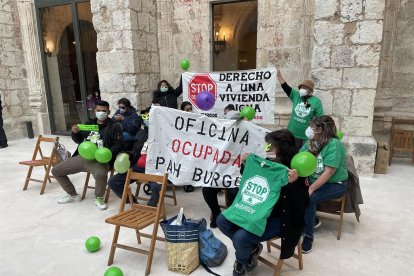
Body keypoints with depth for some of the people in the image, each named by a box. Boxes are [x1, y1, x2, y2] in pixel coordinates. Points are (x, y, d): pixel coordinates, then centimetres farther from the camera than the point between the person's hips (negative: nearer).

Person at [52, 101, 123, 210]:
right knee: (56, 171, 6)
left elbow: (118, 145, -6)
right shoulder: (88, 124, 19)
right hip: (81, 156, 6)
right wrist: (75, 133, 2)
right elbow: (78, 140, 25)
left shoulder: (114, 126, 3)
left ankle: (99, 198, -7)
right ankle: (73, 195, 23)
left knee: (101, 174, -39)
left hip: (99, 159, -6)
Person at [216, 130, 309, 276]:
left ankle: (242, 261, 15)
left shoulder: (296, 171, -19)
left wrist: (294, 183, -40)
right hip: (258, 211, 7)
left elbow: (302, 204, -25)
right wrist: (245, 165, -1)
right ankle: (251, 248, 17)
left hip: (279, 218, -7)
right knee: (222, 220, -2)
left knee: (240, 237, -24)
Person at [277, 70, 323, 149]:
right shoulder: (296, 95, 4)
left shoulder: (316, 101, -5)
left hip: (307, 136, -3)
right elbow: (285, 87, -2)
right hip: (293, 133, 3)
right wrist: (279, 75, -11)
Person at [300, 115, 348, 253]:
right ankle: (312, 220, 5)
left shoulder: (334, 145, -19)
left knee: (309, 197, -30)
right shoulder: (310, 142, 3)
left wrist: (311, 188, -29)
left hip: (335, 184, -6)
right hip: (314, 179, 6)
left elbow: (328, 172, -25)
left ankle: (308, 235, -14)